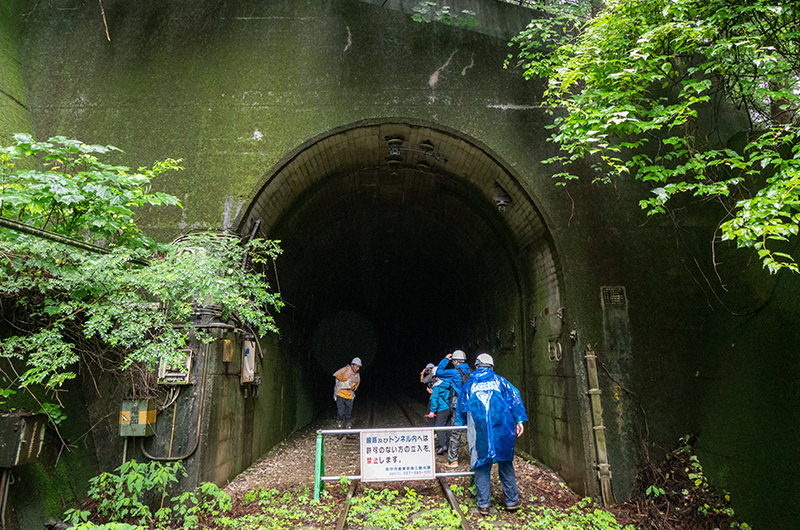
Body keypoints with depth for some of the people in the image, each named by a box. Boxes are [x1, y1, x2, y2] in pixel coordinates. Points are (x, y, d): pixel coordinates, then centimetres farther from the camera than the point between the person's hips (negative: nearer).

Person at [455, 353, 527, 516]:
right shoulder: (499, 381, 11)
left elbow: (460, 408, 18)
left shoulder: (468, 385, 13)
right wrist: (519, 420, 3)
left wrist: (461, 425, 31)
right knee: (505, 464, 12)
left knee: (481, 466, 6)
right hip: (502, 430, 0)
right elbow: (514, 397, 3)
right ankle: (512, 501, 19)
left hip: (479, 432, 0)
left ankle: (483, 505, 8)